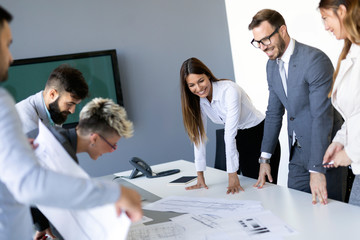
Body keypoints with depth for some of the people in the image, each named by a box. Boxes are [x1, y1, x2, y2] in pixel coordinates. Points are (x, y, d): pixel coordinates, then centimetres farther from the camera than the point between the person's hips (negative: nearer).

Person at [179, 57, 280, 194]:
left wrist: (233, 175, -33)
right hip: (240, 140, 6)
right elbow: (199, 135, -9)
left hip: (259, 135, -6)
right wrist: (200, 176, -13)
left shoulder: (229, 90, -29)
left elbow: (230, 134, -32)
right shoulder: (197, 100, -9)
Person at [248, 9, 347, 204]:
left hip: (325, 153, -7)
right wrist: (265, 158, 11)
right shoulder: (272, 65, 8)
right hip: (298, 154, 7)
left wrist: (317, 169, -26)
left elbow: (322, 116, -23)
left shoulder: (315, 60, -19)